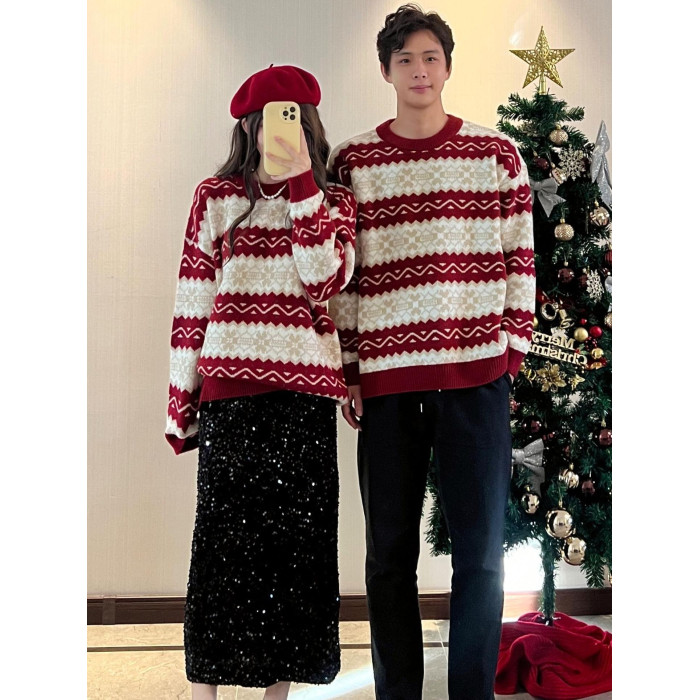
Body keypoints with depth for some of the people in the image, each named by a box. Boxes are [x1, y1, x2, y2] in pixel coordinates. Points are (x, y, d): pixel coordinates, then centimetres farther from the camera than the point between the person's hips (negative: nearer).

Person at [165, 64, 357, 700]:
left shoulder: (334, 202, 12)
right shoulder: (216, 198, 8)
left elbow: (324, 279, -7)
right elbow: (191, 304, 6)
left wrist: (302, 182, -7)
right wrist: (181, 404, 2)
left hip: (306, 394, 2)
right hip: (232, 390, -1)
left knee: (298, 543, 6)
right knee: (224, 540, 1)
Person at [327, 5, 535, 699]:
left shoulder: (497, 154, 7)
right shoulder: (350, 163, 8)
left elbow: (520, 262, 7)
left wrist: (513, 350, 0)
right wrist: (345, 369, 2)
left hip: (476, 374, 0)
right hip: (385, 379, 1)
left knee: (481, 551, 2)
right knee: (390, 551, 9)